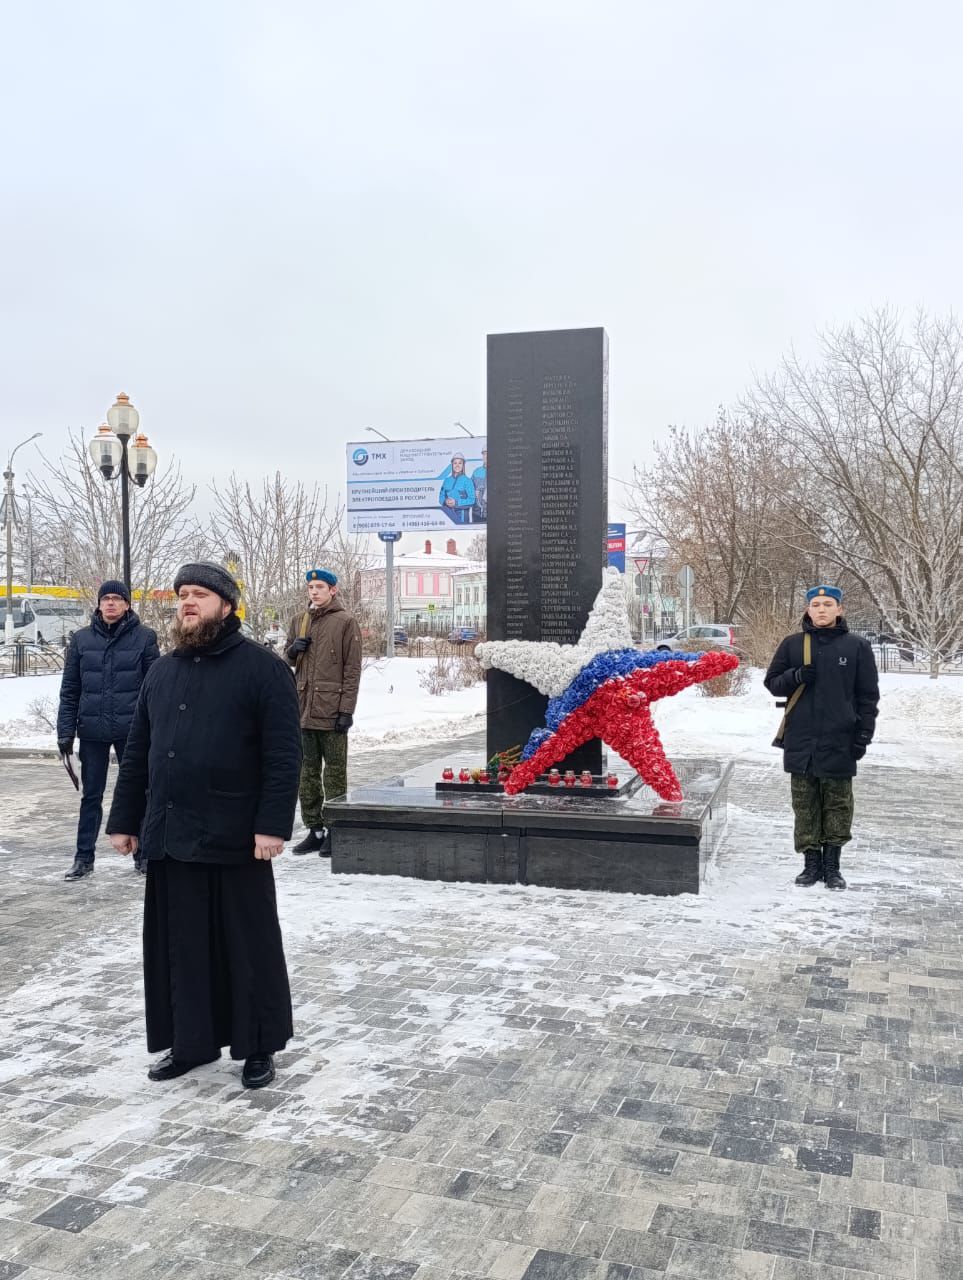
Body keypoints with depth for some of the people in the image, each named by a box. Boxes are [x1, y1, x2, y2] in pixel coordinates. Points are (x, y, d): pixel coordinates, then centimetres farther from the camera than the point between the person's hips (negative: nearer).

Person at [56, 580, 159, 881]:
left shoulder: (144, 637, -1)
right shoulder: (81, 639, 5)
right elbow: (69, 690, 6)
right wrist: (65, 731, 1)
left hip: (132, 729, -2)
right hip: (92, 731, 2)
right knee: (91, 795, 9)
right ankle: (84, 857, 18)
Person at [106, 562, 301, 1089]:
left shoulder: (261, 667, -7)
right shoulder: (162, 672, 13)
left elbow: (284, 754, -12)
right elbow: (138, 753, 16)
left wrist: (273, 823, -18)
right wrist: (124, 819, 13)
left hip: (234, 839, -5)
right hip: (169, 837, 6)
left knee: (247, 946, 6)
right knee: (180, 946, 13)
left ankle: (258, 1047, 21)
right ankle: (190, 1041, 29)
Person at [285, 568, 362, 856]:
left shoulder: (345, 622, -3)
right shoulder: (299, 622, 14)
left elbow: (352, 669, -6)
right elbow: (289, 660, 24)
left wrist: (347, 710, -12)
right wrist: (293, 650, -1)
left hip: (332, 710, -6)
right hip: (304, 710, 6)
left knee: (334, 773, 1)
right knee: (308, 772, 10)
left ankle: (334, 830, 7)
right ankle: (314, 829, 19)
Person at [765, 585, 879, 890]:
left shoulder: (857, 646, 3)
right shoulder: (792, 644, 6)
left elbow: (868, 696, 4)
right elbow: (772, 683, 9)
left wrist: (864, 735, -2)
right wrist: (797, 676, -11)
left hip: (840, 742, -1)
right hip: (800, 741, 1)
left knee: (837, 804, 5)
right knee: (805, 804, 5)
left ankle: (832, 865, 14)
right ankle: (811, 862, 14)